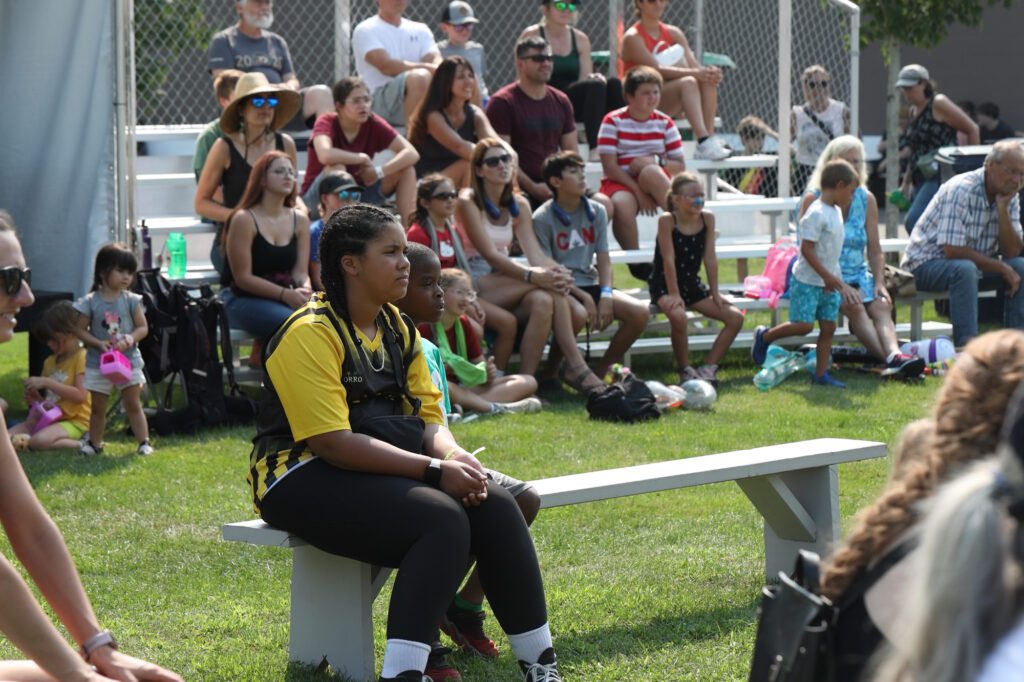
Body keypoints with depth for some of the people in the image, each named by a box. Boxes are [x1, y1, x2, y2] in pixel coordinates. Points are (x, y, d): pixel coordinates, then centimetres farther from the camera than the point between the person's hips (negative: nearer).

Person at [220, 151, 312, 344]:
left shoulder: (300, 220, 8)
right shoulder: (244, 220, -9)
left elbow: (301, 271, 6)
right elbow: (243, 278, -12)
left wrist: (305, 290, -19)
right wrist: (285, 294, -22)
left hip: (285, 297, 5)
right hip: (241, 299, -5)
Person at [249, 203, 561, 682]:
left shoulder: (398, 329, 12)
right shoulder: (311, 334, -15)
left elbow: (430, 418, 8)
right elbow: (333, 443, -22)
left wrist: (454, 455, -16)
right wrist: (434, 468, -24)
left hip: (382, 468, 8)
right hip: (303, 477, -8)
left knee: (494, 506, -14)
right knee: (442, 520, -30)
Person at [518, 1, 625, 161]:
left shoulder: (580, 39, 15)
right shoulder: (531, 36, 2)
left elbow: (585, 80, 13)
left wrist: (594, 78, -13)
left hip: (574, 102, 5)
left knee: (613, 84, -24)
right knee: (596, 86, -31)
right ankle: (594, 149, -42)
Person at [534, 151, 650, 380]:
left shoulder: (596, 212, 9)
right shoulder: (542, 218, -7)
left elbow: (603, 260, 7)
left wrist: (605, 294, -11)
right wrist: (583, 297, -18)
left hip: (591, 283, 6)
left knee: (640, 313, -16)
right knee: (578, 314, -39)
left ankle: (602, 370, 0)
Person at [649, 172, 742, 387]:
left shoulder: (707, 218, -3)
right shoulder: (667, 220, -17)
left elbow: (710, 258, -1)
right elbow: (669, 260, -19)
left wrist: (715, 293, -3)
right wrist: (674, 295, -22)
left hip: (693, 285, 6)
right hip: (664, 285, -6)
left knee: (736, 317, -7)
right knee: (678, 316, -37)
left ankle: (708, 368, -4)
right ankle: (685, 370, -16)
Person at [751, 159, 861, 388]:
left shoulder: (836, 212, 11)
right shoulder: (817, 213, -19)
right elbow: (807, 249, -23)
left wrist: (838, 282, 18)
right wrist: (828, 276, -22)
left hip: (828, 282, 9)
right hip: (807, 281, -9)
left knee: (828, 326, 5)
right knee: (803, 324, -9)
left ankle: (821, 374, 10)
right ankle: (763, 337, 14)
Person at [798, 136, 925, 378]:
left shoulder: (867, 200, 12)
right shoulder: (813, 199, -2)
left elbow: (875, 251, 14)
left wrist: (879, 283, -5)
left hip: (859, 274, 4)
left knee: (881, 305, -26)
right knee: (854, 306, -32)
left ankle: (895, 354, -50)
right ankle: (891, 358, -47)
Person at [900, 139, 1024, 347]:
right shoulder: (961, 190, -23)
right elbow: (953, 250, -28)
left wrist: (1002, 210, -20)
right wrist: (1001, 268, -22)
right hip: (927, 263, -7)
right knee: (964, 269, -38)